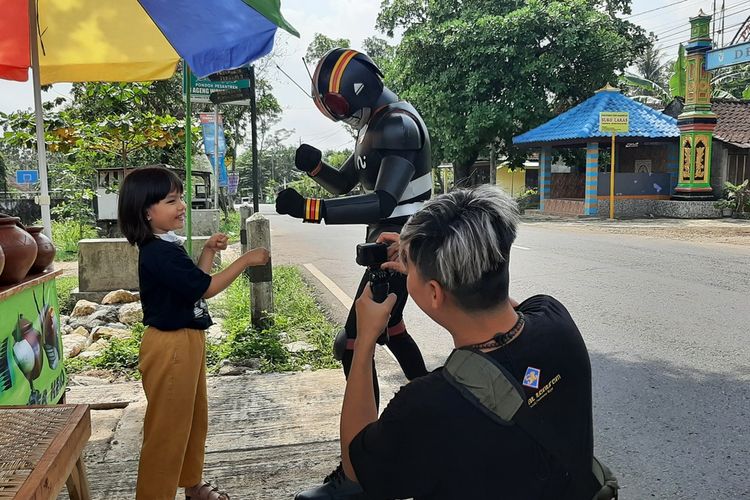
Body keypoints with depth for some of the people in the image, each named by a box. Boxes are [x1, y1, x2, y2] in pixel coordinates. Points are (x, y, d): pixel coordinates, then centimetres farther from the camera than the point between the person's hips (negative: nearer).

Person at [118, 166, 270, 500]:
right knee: (168, 428, 2)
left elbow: (195, 284, 16)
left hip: (187, 341, 11)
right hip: (170, 347, -10)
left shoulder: (167, 246, 9)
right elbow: (205, 288, -20)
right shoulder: (158, 253, -23)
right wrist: (245, 260, -15)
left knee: (194, 419, 22)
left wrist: (209, 251, 5)